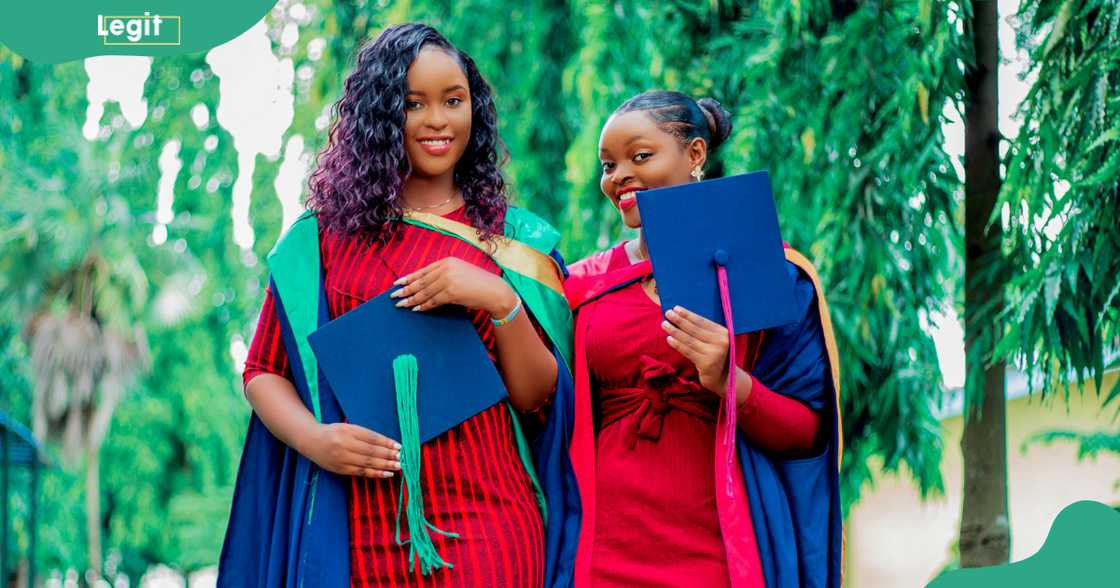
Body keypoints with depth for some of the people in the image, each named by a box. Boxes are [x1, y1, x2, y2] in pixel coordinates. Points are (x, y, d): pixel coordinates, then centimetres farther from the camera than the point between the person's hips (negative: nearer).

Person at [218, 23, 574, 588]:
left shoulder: (514, 239, 8)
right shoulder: (324, 234, 7)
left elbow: (536, 396, 3)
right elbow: (263, 371, 9)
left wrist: (500, 301, -13)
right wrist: (313, 438, -11)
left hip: (482, 524, 0)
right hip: (357, 521, 0)